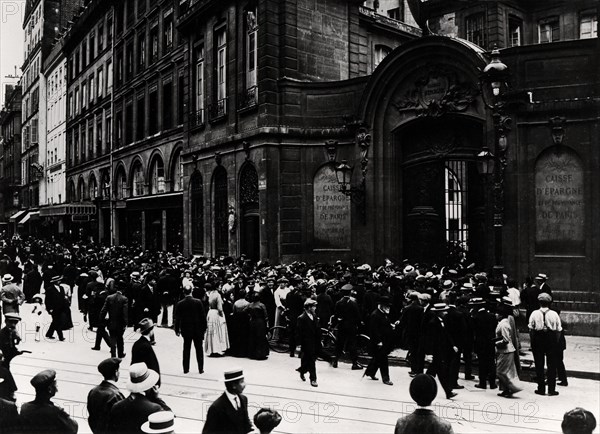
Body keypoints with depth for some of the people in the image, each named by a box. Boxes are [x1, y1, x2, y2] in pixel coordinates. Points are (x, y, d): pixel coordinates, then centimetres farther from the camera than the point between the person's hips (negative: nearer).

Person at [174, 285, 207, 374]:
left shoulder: (179, 304, -8)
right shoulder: (198, 302, -11)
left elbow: (177, 318, -3)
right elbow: (203, 316, -6)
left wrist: (177, 330, 7)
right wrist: (204, 328, 5)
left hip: (186, 330, 1)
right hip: (198, 329, -1)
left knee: (186, 349, 12)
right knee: (199, 349, 8)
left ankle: (186, 369, 15)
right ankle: (201, 369, 11)